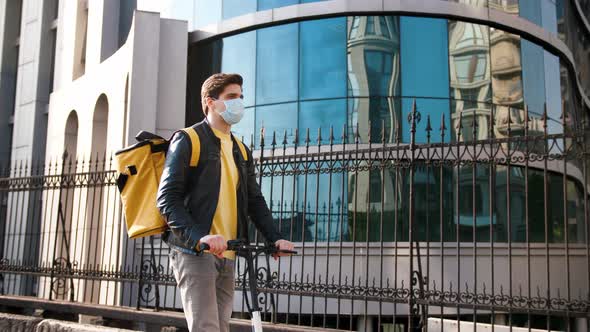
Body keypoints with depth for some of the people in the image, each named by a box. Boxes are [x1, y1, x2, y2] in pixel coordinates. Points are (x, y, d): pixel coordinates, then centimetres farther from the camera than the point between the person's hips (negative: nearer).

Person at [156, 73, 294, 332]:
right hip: (194, 252, -7)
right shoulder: (187, 141, -3)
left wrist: (275, 238, 0)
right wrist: (199, 236, -26)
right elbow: (167, 199, -12)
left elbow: (255, 201, 17)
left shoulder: (241, 152, 19)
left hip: (226, 255, 7)